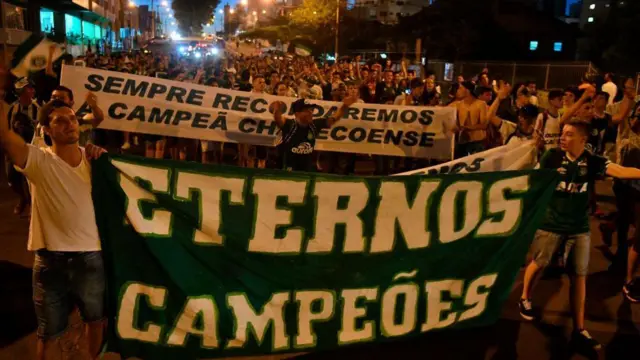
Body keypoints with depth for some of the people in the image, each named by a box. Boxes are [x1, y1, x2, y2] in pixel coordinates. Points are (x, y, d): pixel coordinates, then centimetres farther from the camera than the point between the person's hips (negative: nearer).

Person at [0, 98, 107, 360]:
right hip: (51, 260, -3)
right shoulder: (38, 161, -11)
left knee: (96, 318, 25)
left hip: (91, 256, 3)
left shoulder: (92, 158, 0)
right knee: (50, 332, 16)